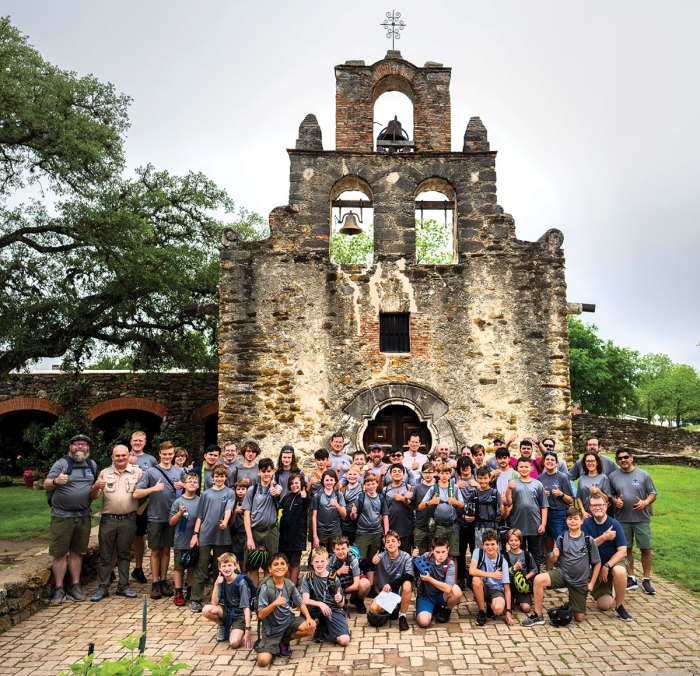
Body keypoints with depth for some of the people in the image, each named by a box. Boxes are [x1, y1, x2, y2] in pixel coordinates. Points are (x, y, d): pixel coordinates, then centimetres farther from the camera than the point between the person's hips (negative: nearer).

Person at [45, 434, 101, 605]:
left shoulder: (92, 465, 9)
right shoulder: (61, 463, -6)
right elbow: (46, 485, -16)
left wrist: (97, 487, -9)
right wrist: (56, 481, -38)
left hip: (83, 516, 4)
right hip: (62, 516, -4)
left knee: (76, 552, 12)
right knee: (60, 553, 0)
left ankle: (75, 586, 20)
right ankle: (59, 589, 9)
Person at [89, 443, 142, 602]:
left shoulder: (137, 472, 4)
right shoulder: (104, 473, 9)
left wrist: (138, 511, -3)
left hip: (128, 520, -1)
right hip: (108, 519, 1)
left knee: (124, 554, 9)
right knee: (105, 555, 5)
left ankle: (123, 586, 19)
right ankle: (103, 588, 14)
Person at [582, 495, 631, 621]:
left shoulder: (614, 524, -15)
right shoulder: (586, 524, -9)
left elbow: (622, 551, -19)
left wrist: (607, 566, -28)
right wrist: (604, 537, -31)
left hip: (615, 560, -2)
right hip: (596, 564, 2)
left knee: (619, 571, -39)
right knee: (604, 605, -1)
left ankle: (619, 606, -16)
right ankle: (607, 590, 35)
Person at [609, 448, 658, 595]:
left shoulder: (643, 475, 0)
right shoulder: (613, 476, 4)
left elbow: (653, 493, 2)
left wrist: (646, 502, -17)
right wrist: (615, 501, -11)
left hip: (642, 518, -1)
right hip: (622, 519, 1)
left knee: (646, 549, 2)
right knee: (627, 549, 9)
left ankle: (646, 580, 16)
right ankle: (631, 578, 21)